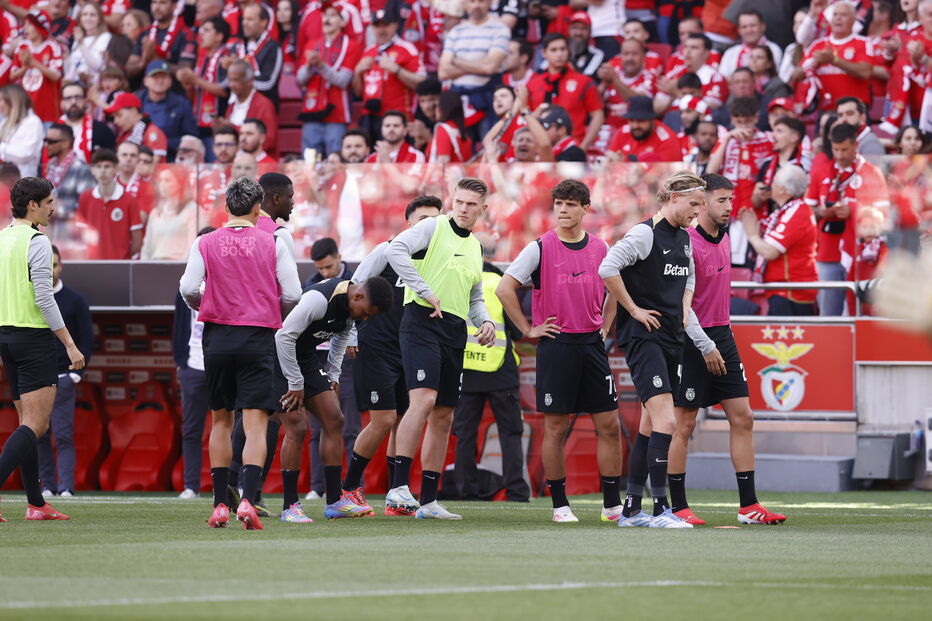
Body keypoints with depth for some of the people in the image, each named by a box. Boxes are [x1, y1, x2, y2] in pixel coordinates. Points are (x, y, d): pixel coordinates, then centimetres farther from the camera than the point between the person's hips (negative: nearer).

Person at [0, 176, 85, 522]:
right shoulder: (37, 241, -13)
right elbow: (44, 298, -17)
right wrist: (70, 344, -14)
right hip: (34, 336, -9)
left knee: (29, 423, 14)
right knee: (35, 426, -9)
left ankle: (36, 503, 14)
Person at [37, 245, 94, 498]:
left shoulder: (75, 301, 4)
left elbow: (87, 341, 5)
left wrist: (77, 373, -5)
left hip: (62, 379, -2)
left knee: (63, 435, -9)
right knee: (39, 435, 1)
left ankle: (66, 487, -12)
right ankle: (47, 484, 5)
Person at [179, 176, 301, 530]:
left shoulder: (205, 243, 1)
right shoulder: (272, 243, 0)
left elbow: (188, 288, -6)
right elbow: (292, 295, -2)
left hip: (217, 337, 2)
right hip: (259, 338, -2)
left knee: (221, 421, 13)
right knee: (256, 424, -5)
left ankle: (220, 505, 13)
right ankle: (247, 499, -21)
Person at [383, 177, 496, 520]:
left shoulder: (474, 247, 21)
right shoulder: (433, 227, -1)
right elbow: (395, 250, -18)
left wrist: (485, 321, 9)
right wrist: (425, 291, -21)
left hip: (454, 333, 8)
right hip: (422, 322, -8)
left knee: (443, 417, 7)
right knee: (423, 399, -23)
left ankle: (428, 500, 11)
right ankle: (398, 486, -24)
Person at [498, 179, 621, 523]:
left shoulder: (600, 248, 8)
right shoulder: (540, 248, -5)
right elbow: (504, 288, -6)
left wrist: (605, 325, 12)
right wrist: (528, 329, -6)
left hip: (592, 344, 4)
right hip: (556, 344, -4)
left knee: (609, 425, 1)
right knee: (556, 428, 0)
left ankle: (612, 504, 7)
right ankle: (560, 504, 8)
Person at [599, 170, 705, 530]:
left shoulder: (684, 238, 15)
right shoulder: (646, 233, -12)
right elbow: (607, 268, -21)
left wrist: (683, 309, 15)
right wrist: (634, 309, -16)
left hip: (671, 338, 9)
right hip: (643, 337, -9)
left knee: (650, 426, 10)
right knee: (666, 421, -17)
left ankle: (631, 509, 16)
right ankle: (660, 510, -17)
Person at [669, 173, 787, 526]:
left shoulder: (723, 238, 10)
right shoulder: (687, 244, -15)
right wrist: (705, 347, -20)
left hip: (722, 337, 8)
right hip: (693, 340, -8)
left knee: (742, 418, 3)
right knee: (684, 424, -2)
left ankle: (748, 506, 5)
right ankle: (677, 507, 6)